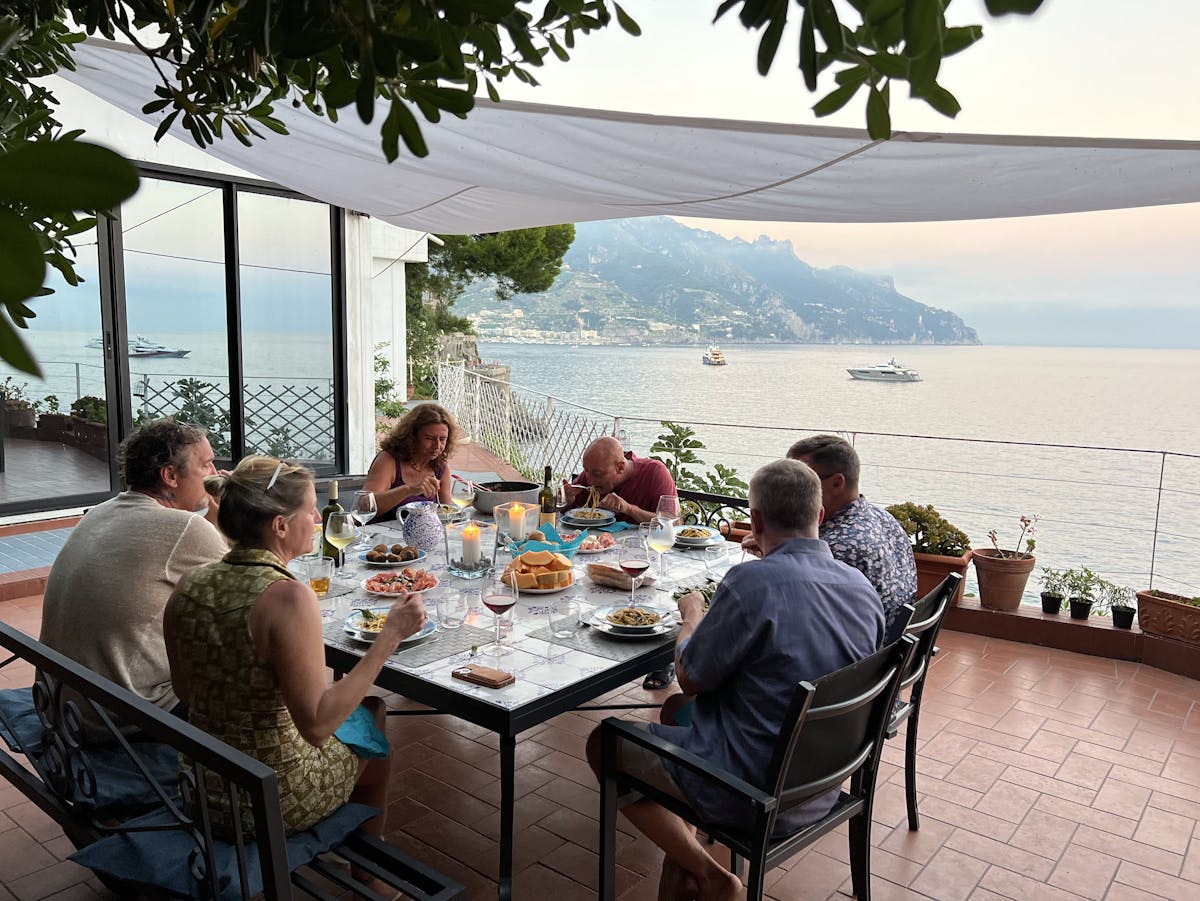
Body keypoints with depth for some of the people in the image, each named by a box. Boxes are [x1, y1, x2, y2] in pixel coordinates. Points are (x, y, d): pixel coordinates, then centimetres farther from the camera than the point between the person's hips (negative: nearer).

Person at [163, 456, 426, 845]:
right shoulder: (286, 597, -28)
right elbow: (317, 726, -27)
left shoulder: (189, 587, -7)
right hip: (271, 804, -6)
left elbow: (185, 690, 6)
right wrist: (389, 636, -25)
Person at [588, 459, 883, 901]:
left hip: (753, 793, -8)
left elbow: (690, 678, -14)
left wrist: (692, 615, 6)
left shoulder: (752, 582, -26)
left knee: (602, 744, 11)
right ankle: (682, 861, 23)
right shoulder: (862, 587, -3)